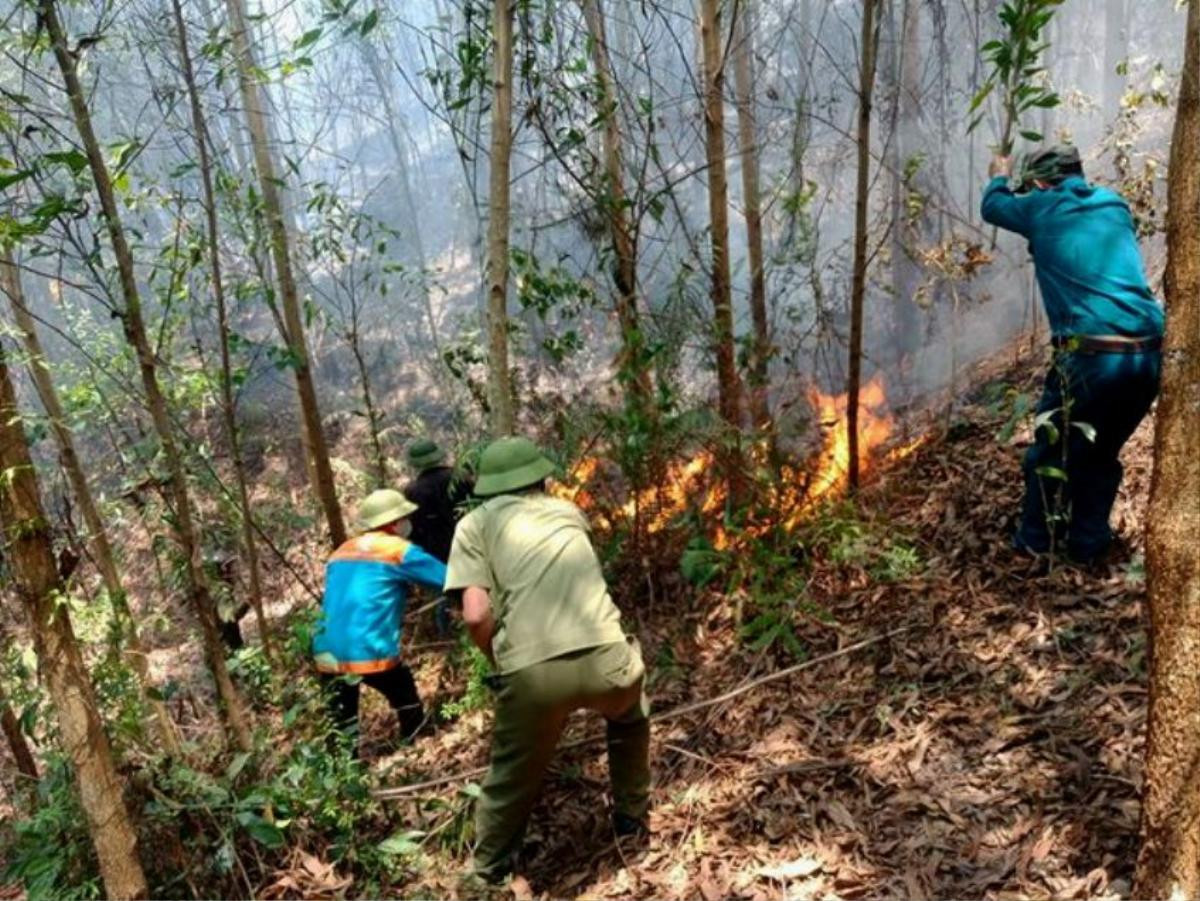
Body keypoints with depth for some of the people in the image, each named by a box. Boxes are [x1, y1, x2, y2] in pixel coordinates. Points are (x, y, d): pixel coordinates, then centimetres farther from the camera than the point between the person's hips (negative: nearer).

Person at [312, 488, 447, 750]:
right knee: (410, 713, 17)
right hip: (371, 653, -5)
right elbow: (448, 579, 4)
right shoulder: (398, 551, 0)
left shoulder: (341, 552, 19)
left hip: (327, 655, 6)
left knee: (342, 729, 14)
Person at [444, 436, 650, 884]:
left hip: (532, 674, -2)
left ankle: (489, 871, 41)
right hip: (602, 658, 2)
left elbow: (477, 615, 1)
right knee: (629, 718, 36)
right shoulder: (566, 511, 23)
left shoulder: (476, 524, 12)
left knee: (513, 773, 25)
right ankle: (632, 818, 46)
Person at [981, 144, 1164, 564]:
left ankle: (1036, 546, 20)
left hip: (1091, 356, -5)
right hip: (1150, 355, 5)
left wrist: (999, 177, 48)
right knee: (1102, 454, 20)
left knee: (1050, 454, 13)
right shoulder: (1115, 206, 19)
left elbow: (992, 207, 26)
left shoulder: (1041, 209, 6)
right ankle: (1088, 547, 27)